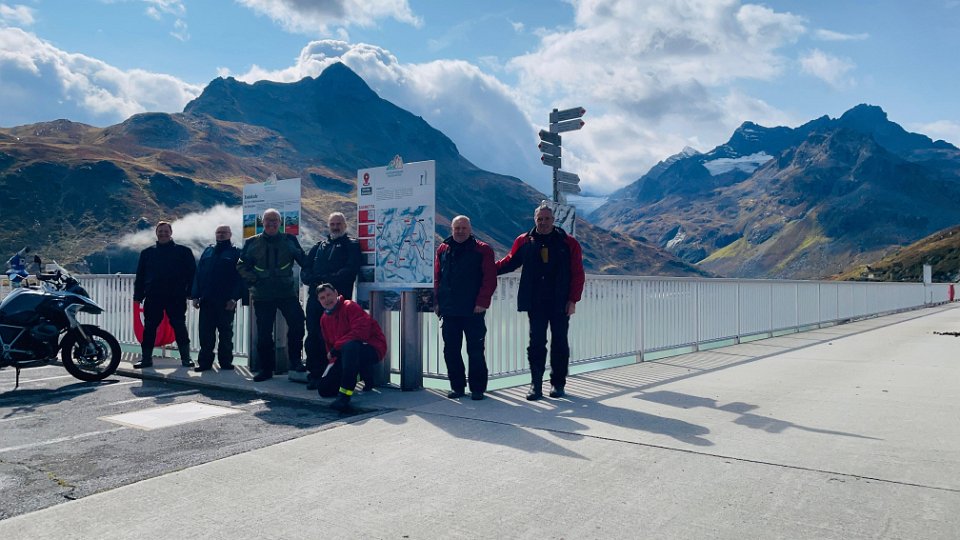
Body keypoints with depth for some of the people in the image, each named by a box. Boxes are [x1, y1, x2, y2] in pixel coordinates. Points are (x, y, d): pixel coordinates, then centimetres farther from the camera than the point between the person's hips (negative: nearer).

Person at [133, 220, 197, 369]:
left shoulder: (183, 251, 5)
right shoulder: (147, 253, 13)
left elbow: (192, 273, 3)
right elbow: (140, 276, 14)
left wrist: (190, 293, -5)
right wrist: (138, 295, 7)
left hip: (176, 298, -2)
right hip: (153, 297, 3)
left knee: (180, 327, 0)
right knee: (149, 328, 6)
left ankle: (186, 358, 5)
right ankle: (146, 358, 14)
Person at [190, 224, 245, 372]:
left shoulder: (236, 252, 1)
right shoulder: (208, 252, 15)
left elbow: (240, 277, -6)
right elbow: (198, 274, 11)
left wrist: (234, 298, -14)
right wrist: (196, 295, 2)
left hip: (226, 302, -4)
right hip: (206, 300, 4)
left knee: (226, 332, 6)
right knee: (205, 333, 3)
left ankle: (226, 362, 14)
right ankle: (205, 361, 11)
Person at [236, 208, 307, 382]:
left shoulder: (289, 240, 7)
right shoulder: (252, 242, 8)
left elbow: (304, 261, 8)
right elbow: (241, 266, 11)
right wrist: (252, 280, -1)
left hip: (287, 291, -1)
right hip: (262, 295, 1)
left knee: (297, 322, -17)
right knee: (264, 332, 5)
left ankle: (294, 360, 0)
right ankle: (265, 368, 17)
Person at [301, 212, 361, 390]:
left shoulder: (352, 245, 10)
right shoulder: (319, 246, 24)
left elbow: (350, 270, -6)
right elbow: (305, 270, 14)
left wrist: (327, 279, -16)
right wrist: (314, 280, -8)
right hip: (315, 297, 5)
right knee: (312, 336, 2)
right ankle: (314, 374, 10)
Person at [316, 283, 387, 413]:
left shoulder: (350, 307, -12)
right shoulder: (324, 319, 12)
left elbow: (361, 331, -25)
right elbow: (329, 344, 21)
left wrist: (336, 348, -20)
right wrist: (332, 358, 4)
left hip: (372, 350, -8)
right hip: (344, 354, 8)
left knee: (350, 346, -43)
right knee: (324, 389, -2)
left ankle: (344, 396, -44)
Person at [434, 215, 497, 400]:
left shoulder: (483, 250, 1)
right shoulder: (443, 250, 12)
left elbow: (489, 279, -5)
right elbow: (437, 278, 11)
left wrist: (482, 302, -13)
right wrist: (437, 302, 3)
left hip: (473, 310, -4)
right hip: (449, 310, 4)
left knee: (475, 351, 1)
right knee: (451, 350, 8)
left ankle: (477, 388, 11)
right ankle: (457, 386, 20)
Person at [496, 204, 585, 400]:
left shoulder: (568, 242, 1)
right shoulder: (524, 241, 5)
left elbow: (577, 273, 0)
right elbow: (509, 262, 16)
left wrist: (573, 300, -6)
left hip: (560, 303, -1)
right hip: (535, 303, 1)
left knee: (559, 343, 7)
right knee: (536, 343, 2)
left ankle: (558, 383, 19)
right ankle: (536, 384, 8)